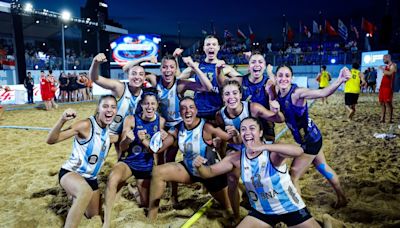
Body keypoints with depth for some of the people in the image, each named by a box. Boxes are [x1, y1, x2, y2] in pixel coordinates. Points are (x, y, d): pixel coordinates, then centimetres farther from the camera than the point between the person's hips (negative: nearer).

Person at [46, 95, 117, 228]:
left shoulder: (110, 129, -3)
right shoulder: (86, 125, -22)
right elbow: (51, 140, -25)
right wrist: (62, 120, -42)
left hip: (91, 178, 7)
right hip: (70, 173, -7)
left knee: (94, 216, 24)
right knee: (86, 192, -43)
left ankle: (76, 199, 53)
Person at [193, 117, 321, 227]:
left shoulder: (273, 153, -25)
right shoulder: (236, 158, -12)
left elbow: (298, 151, -44)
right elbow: (210, 172, -9)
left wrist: (264, 147, -52)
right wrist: (199, 167, -31)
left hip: (291, 207, -3)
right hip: (261, 212, 3)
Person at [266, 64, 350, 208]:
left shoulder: (297, 93, -29)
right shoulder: (277, 92, -7)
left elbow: (323, 93, -43)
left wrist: (339, 81, -61)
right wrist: (270, 93, -15)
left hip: (310, 140, -9)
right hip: (311, 137, 9)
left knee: (293, 177, 0)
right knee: (323, 168, 28)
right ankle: (342, 199, 51)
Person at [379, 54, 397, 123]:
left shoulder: (393, 65, -5)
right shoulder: (386, 66, 20)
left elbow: (389, 73, -24)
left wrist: (382, 69, -11)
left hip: (388, 87, -8)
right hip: (383, 86, 8)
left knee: (388, 103, -10)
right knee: (382, 103, 5)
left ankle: (390, 119, -6)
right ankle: (382, 119, 8)